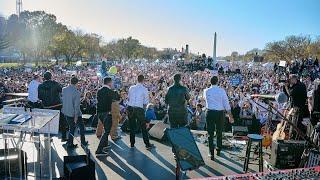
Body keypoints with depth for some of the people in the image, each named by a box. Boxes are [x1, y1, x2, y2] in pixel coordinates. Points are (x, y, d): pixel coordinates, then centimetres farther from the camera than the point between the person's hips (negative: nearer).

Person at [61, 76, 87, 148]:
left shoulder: (64, 90, -3)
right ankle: (83, 142, 25)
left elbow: (62, 100, 7)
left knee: (71, 127, 20)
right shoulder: (76, 92, -21)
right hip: (74, 113, -6)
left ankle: (70, 143, 21)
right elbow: (76, 105, -20)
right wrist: (76, 116, -15)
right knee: (81, 127, 15)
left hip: (66, 113, 6)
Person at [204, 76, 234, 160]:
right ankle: (218, 150, 32)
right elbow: (226, 104, -5)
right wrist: (230, 116, 0)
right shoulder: (221, 90, -6)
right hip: (220, 113, 0)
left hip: (210, 113, 0)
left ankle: (211, 153, 3)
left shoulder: (206, 91, -1)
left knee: (210, 133, 4)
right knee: (219, 132, 17)